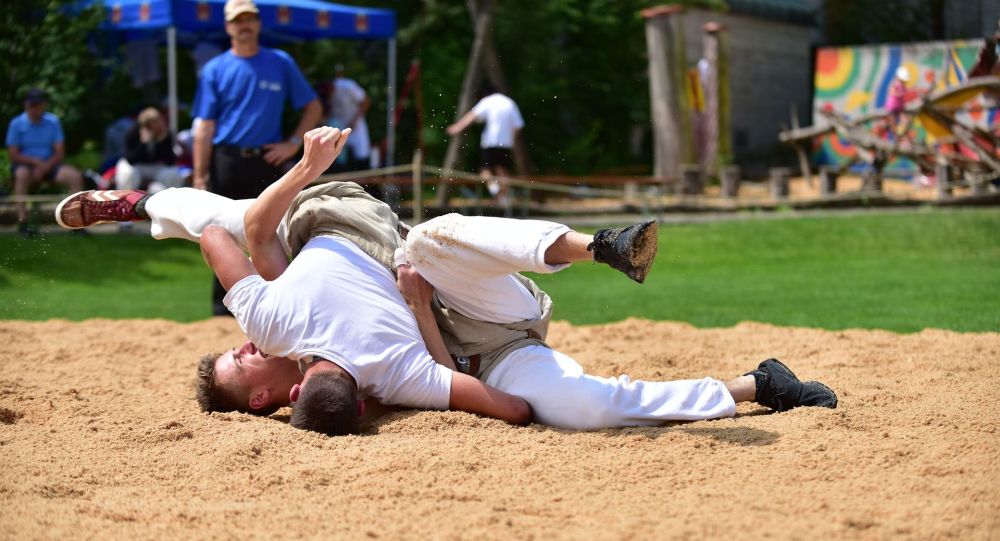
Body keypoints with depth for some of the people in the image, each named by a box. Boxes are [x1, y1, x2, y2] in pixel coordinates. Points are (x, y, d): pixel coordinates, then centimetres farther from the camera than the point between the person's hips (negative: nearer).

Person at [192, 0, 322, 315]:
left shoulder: (281, 63, 7)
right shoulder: (215, 70, 5)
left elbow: (313, 107, 13)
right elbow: (204, 126, 0)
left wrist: (294, 143, 0)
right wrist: (199, 176, -6)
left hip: (268, 161, 0)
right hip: (226, 162, 0)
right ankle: (222, 309, 12)